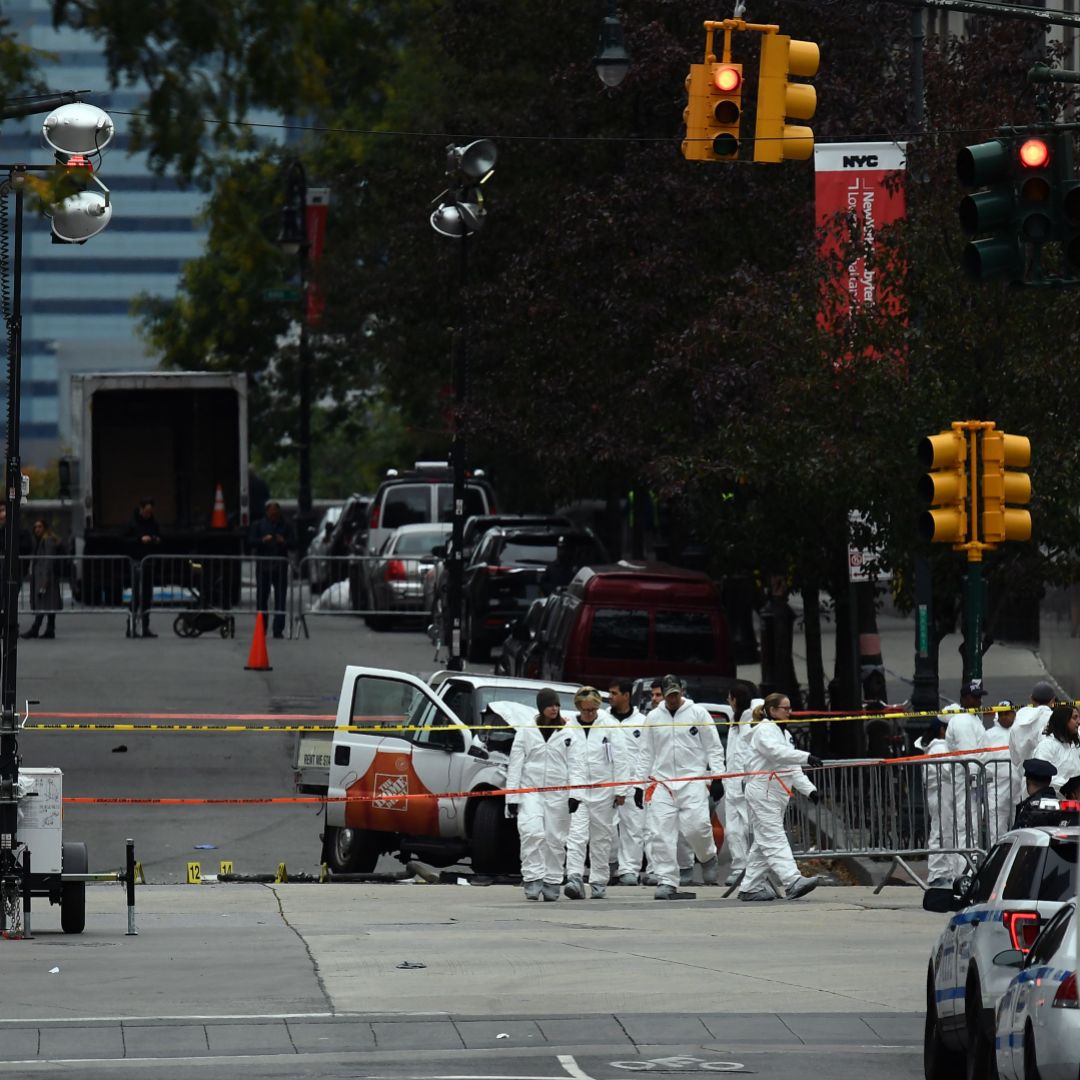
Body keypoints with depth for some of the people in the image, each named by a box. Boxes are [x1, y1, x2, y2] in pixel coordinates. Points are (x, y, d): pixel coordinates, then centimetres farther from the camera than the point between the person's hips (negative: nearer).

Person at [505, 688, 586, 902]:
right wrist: (512, 797, -1)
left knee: (555, 840, 2)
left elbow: (576, 764, 1)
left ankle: (552, 884, 12)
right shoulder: (526, 732, 7)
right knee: (532, 832, -19)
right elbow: (515, 765, 6)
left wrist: (574, 794, -11)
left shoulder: (570, 733, 7)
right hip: (530, 790, -1)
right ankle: (532, 880, -18)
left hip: (558, 793, 1)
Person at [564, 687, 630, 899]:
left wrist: (621, 790, -4)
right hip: (576, 790, 0)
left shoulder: (610, 726, -1)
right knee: (576, 834, -13)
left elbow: (620, 759, -1)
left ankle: (599, 883, 15)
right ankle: (575, 879, -21)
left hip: (603, 790, 0)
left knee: (601, 838, 7)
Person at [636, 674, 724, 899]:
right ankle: (666, 881, -3)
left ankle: (708, 857, 15)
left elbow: (714, 748, 3)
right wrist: (639, 783, 11)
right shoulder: (654, 718, 11)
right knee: (660, 832, -7)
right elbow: (647, 753, 16)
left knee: (695, 825, -17)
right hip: (662, 782, 3)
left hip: (693, 781, -3)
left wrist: (717, 777, -5)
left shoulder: (698, 713, 3)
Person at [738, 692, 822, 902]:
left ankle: (750, 888, 15)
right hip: (762, 792, -10)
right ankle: (793, 882, -29)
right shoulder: (764, 730, -9)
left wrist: (808, 789, 7)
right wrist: (806, 757, -37)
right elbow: (776, 751, -28)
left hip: (777, 795, 10)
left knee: (763, 843, 11)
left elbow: (792, 767, 19)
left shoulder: (784, 733, 20)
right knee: (774, 839, -16)